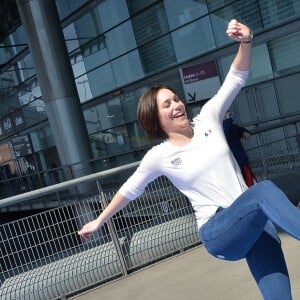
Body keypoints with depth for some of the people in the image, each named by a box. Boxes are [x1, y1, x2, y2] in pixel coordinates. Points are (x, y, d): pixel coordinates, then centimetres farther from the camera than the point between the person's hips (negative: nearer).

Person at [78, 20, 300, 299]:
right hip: (218, 232, -5)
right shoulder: (159, 156, -1)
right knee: (265, 190, -34)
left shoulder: (207, 120, 6)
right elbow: (129, 190, 12)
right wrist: (99, 221, 21)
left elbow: (236, 79, 5)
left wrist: (245, 42, -13)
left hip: (256, 221, 5)